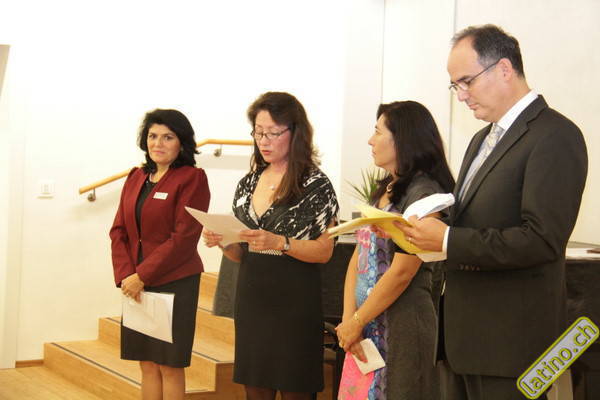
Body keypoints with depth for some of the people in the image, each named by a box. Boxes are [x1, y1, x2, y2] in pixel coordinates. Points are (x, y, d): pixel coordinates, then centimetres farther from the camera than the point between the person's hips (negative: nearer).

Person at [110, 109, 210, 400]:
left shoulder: (192, 178, -7)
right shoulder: (136, 178, 12)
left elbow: (184, 237, -14)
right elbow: (119, 231, 10)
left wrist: (142, 276, -15)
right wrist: (125, 276, -5)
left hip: (174, 283, -6)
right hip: (136, 286, 6)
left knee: (169, 365, 0)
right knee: (147, 363, 9)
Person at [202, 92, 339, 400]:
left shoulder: (315, 184, -6)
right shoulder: (249, 183, 10)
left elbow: (324, 251, -10)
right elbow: (240, 254, 14)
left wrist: (279, 242, -24)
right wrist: (222, 242, -7)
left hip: (294, 302, -5)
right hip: (251, 298, 5)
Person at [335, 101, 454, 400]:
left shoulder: (423, 193, -14)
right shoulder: (383, 190, 12)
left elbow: (401, 272, -17)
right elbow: (358, 257, 9)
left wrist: (356, 322, -10)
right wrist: (348, 318, -2)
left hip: (401, 323, -7)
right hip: (366, 322, 8)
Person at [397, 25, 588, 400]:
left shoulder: (554, 136, -13)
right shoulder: (483, 139, 18)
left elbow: (543, 239, -22)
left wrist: (448, 240, -19)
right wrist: (421, 231, -1)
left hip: (510, 340, -8)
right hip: (466, 334, 9)